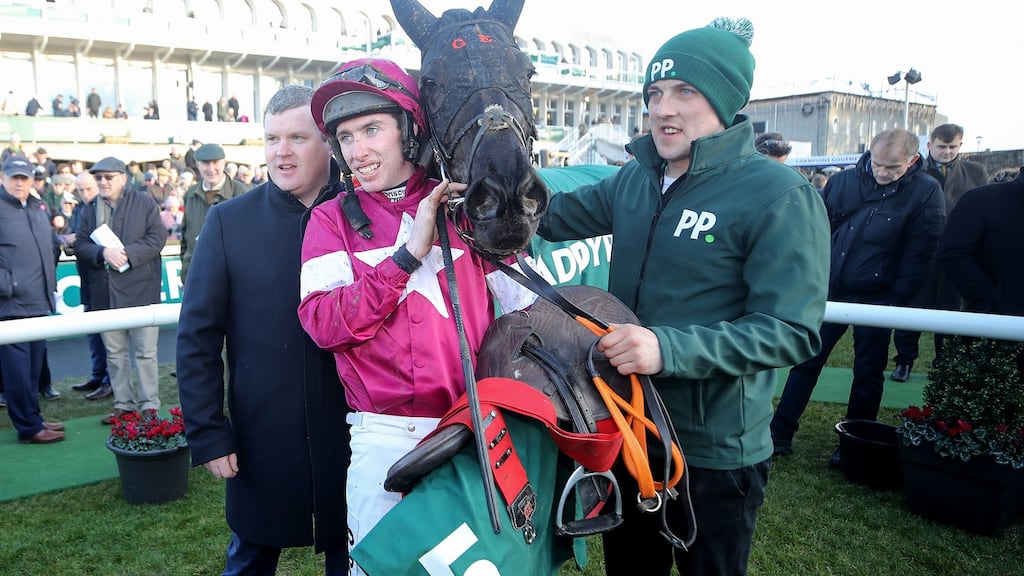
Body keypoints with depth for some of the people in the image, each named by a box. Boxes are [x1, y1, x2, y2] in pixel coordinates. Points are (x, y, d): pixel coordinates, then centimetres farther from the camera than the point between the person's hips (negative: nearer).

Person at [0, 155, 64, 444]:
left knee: (34, 366, 15)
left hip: (39, 301, 7)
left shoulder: (38, 208, 14)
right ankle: (28, 427, 6)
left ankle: (32, 418, 25)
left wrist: (51, 285, 18)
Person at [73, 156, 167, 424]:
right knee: (114, 353, 12)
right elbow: (80, 244, 4)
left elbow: (157, 237, -8)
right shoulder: (89, 209, 11)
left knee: (145, 351, 0)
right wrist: (103, 253, -16)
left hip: (140, 288, -4)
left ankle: (149, 404, 8)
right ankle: (123, 404, 22)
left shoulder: (144, 202, 0)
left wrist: (128, 253, -18)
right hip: (104, 292, 5)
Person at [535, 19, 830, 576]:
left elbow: (791, 331, -24)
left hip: (715, 454, -6)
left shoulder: (779, 195, -18)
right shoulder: (634, 179, 2)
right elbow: (552, 216, 13)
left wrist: (668, 348, -36)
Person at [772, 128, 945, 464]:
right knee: (806, 361, 5)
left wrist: (897, 302, -15)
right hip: (829, 291, 3)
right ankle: (780, 432, 13)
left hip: (876, 298, -2)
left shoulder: (926, 193, -8)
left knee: (868, 373, 9)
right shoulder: (843, 182, 1)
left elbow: (919, 254, -11)